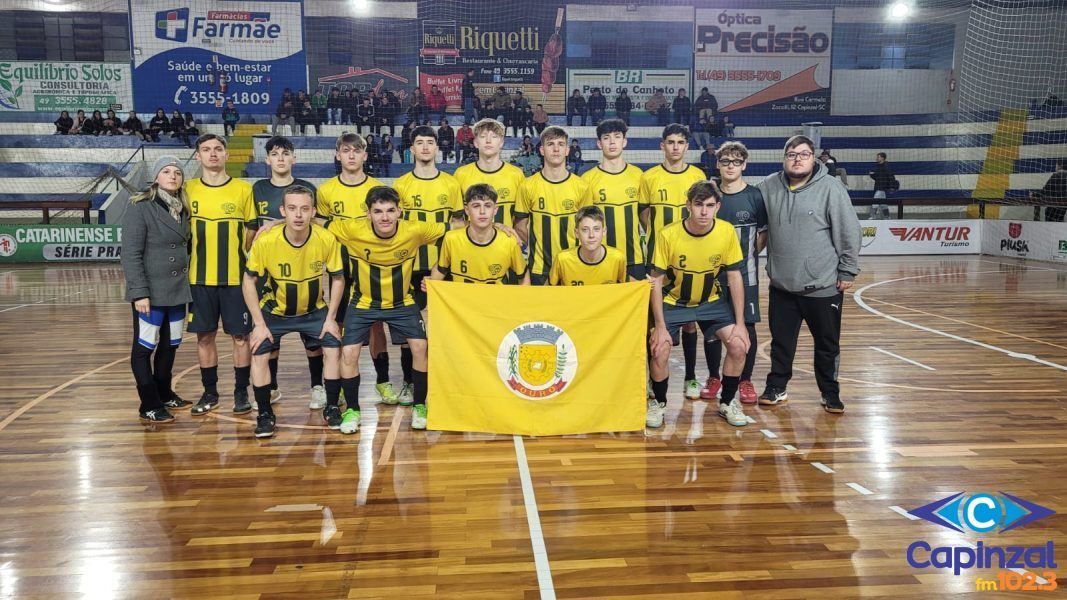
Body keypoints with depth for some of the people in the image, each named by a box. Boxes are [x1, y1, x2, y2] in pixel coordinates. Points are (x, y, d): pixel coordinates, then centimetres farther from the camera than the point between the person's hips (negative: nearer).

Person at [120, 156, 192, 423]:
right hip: (151, 293, -7)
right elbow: (130, 255, -15)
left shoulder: (182, 209, 9)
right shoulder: (140, 209, -11)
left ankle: (165, 395, 31)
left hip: (177, 290, 7)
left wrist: (187, 280, 8)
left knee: (170, 345, 16)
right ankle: (149, 406, 11)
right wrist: (139, 292, -20)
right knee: (144, 347, 3)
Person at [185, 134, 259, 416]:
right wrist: (190, 261, 2)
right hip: (200, 278, 2)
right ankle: (210, 392, 22)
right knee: (204, 336, 9)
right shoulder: (188, 190, 4)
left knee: (240, 336, 3)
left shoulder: (243, 189, -1)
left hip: (235, 277, -2)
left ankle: (241, 392, 17)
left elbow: (252, 232, 3)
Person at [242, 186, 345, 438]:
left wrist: (331, 319, -11)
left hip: (314, 310, 1)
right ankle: (265, 414, 9)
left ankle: (332, 408, 9)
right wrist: (259, 324, -16)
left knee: (333, 349, -11)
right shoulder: (265, 241, -27)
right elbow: (248, 282, -14)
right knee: (259, 354, -11)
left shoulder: (327, 240, -25)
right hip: (274, 311, 0)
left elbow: (337, 279, -9)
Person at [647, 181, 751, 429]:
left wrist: (739, 323, -10)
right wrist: (660, 326, -20)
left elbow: (734, 278, -8)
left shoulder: (727, 232, -17)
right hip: (672, 302, -2)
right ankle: (658, 402, 10)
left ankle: (727, 402, 12)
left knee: (739, 345, -13)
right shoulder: (668, 235, -24)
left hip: (711, 301, 2)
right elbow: (656, 281, -16)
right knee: (659, 351, -19)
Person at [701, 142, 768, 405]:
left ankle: (745, 381, 17)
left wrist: (747, 257, -2)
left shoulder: (755, 196, -2)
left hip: (745, 275, -1)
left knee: (747, 327, 3)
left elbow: (763, 235, 5)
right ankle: (713, 378, 23)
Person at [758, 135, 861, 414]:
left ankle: (830, 393, 26)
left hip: (823, 285, -3)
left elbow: (849, 232, -8)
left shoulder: (830, 188, -10)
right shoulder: (769, 186, 0)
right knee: (781, 341, 14)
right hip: (781, 285, 3)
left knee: (828, 344, 10)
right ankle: (776, 387, 30)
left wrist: (847, 271, -7)